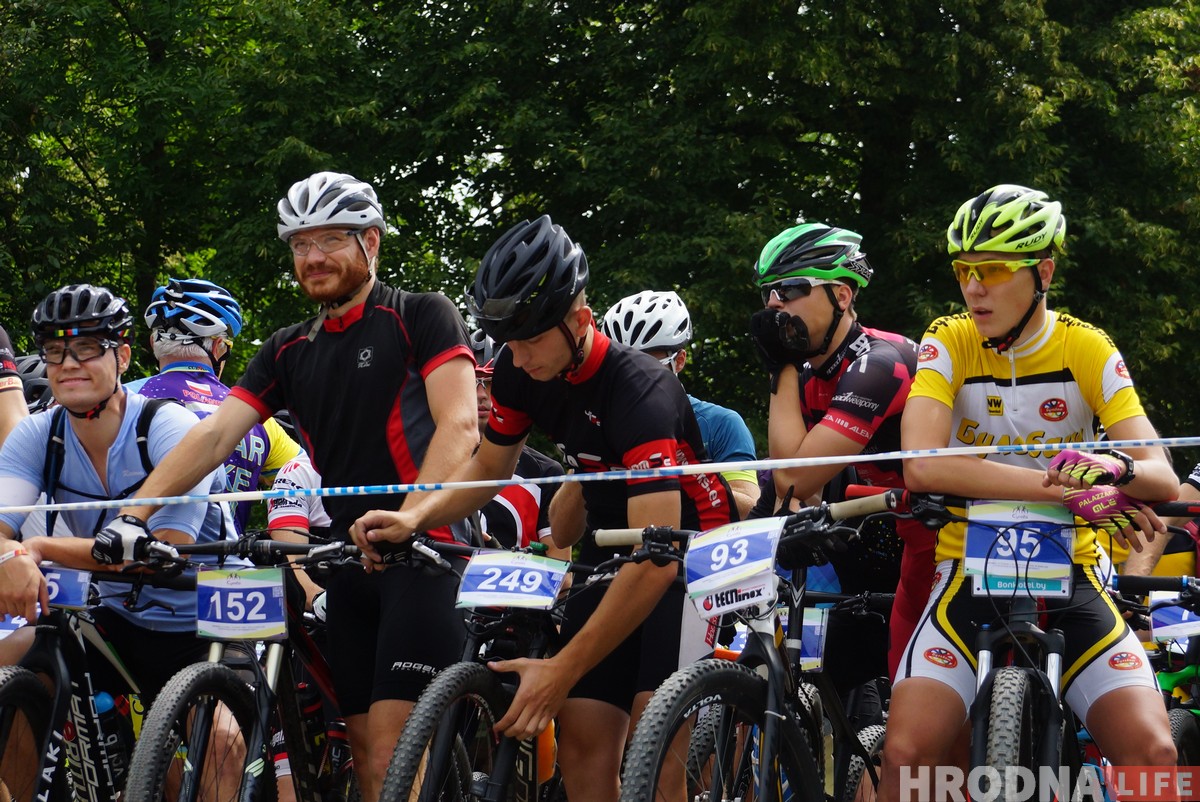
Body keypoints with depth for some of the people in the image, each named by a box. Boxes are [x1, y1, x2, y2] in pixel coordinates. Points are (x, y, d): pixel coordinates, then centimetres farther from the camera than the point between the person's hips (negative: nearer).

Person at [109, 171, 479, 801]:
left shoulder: (421, 317, -2)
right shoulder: (289, 352, 15)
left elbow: (459, 425, -14)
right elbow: (214, 435, 4)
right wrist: (130, 515, -11)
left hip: (425, 550, -6)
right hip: (349, 560, 7)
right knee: (364, 746, 5)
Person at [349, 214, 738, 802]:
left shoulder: (640, 393, -31)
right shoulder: (519, 373, -9)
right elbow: (488, 468, 8)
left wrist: (563, 668, -40)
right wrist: (414, 518, -15)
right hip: (611, 546, 7)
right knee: (582, 741, -5)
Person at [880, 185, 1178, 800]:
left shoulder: (1088, 350, -2)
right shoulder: (949, 343, -5)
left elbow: (1163, 479, -10)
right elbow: (921, 466, -22)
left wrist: (1115, 469, -36)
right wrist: (1067, 489, -30)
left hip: (1070, 579, 1)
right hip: (970, 572, -1)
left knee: (1152, 752, -20)